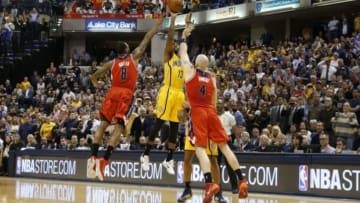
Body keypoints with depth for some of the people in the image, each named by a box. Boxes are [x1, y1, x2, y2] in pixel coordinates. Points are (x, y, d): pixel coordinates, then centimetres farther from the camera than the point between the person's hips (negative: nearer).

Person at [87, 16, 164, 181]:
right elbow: (147, 38, 16)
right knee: (119, 127, -7)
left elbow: (94, 76, 23)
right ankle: (104, 160, -21)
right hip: (126, 95, -3)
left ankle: (93, 157, -10)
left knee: (103, 124, 4)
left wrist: (95, 83, 46)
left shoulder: (112, 63, 17)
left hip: (112, 93, 3)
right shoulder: (134, 57, 11)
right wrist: (158, 24, 23)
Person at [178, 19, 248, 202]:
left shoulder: (190, 71, 2)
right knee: (224, 146, 7)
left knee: (200, 149, -11)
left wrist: (184, 36, 27)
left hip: (197, 112, -5)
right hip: (211, 112, 5)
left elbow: (183, 53, 16)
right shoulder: (212, 79, 14)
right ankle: (241, 180, 1)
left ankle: (210, 184, -27)